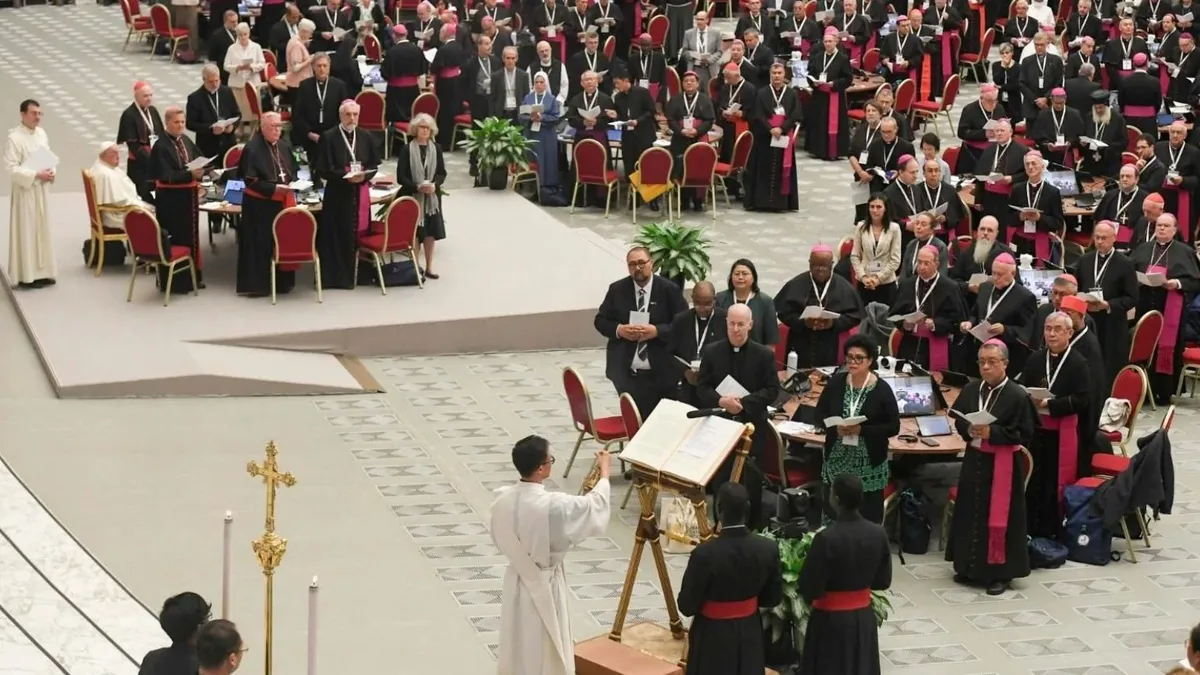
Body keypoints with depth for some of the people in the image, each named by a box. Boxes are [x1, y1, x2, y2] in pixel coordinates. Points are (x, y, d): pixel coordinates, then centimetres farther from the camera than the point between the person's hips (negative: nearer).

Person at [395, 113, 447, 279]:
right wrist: (417, 186, -22)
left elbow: (442, 173, 5)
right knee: (414, 233, 0)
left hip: (432, 197, 3)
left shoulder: (436, 149, 2)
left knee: (430, 231, 7)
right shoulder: (407, 150, -8)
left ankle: (429, 267, 18)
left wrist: (434, 184, -15)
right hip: (412, 197, -3)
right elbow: (401, 177, -9)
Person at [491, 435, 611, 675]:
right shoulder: (553, 505, -28)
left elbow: (501, 541, 5)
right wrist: (604, 472, 5)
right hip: (544, 585, -6)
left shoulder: (503, 500, -11)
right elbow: (595, 507, -11)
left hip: (517, 580, 6)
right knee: (545, 653, 9)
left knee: (517, 646, 20)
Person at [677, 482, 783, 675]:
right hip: (750, 634, 4)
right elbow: (774, 597, 1)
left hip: (713, 636, -4)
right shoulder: (767, 549, -12)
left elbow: (687, 605, -16)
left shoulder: (705, 553, -25)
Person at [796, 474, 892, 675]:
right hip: (864, 618, 5)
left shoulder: (826, 538, -23)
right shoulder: (878, 534, -7)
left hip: (831, 620, -5)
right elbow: (883, 581, 4)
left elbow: (809, 589, -18)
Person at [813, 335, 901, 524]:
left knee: (868, 517, 3)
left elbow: (893, 427, -9)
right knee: (832, 512, 8)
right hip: (837, 459, 3)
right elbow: (820, 413, 6)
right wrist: (835, 427, -15)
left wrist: (862, 430, -21)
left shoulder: (882, 389, -11)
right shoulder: (835, 382, -2)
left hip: (869, 464, -3)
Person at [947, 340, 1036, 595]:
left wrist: (992, 433, -22)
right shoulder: (971, 390, 3)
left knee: (998, 517, 0)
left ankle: (1000, 572, 10)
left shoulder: (1017, 395, -14)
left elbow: (1025, 435, -14)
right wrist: (968, 431, -12)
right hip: (974, 460, 6)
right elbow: (958, 421, 10)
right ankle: (970, 567, 26)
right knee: (971, 512, 13)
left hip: (1002, 465, -6)